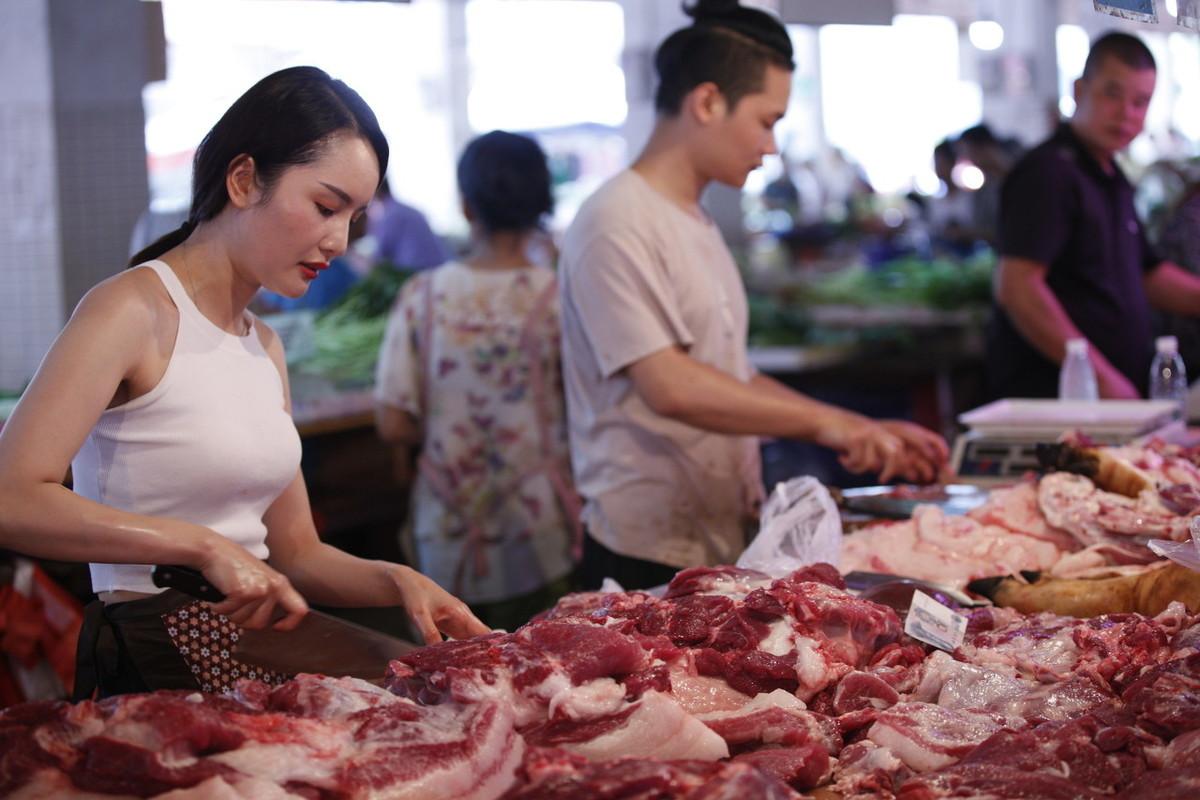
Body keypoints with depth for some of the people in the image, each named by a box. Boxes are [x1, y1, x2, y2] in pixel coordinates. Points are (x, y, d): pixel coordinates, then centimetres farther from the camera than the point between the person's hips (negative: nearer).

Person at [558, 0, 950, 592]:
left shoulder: (697, 225, 16)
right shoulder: (617, 223, -14)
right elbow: (670, 388, -24)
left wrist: (867, 432, 12)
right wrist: (824, 421, -21)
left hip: (723, 548, 9)